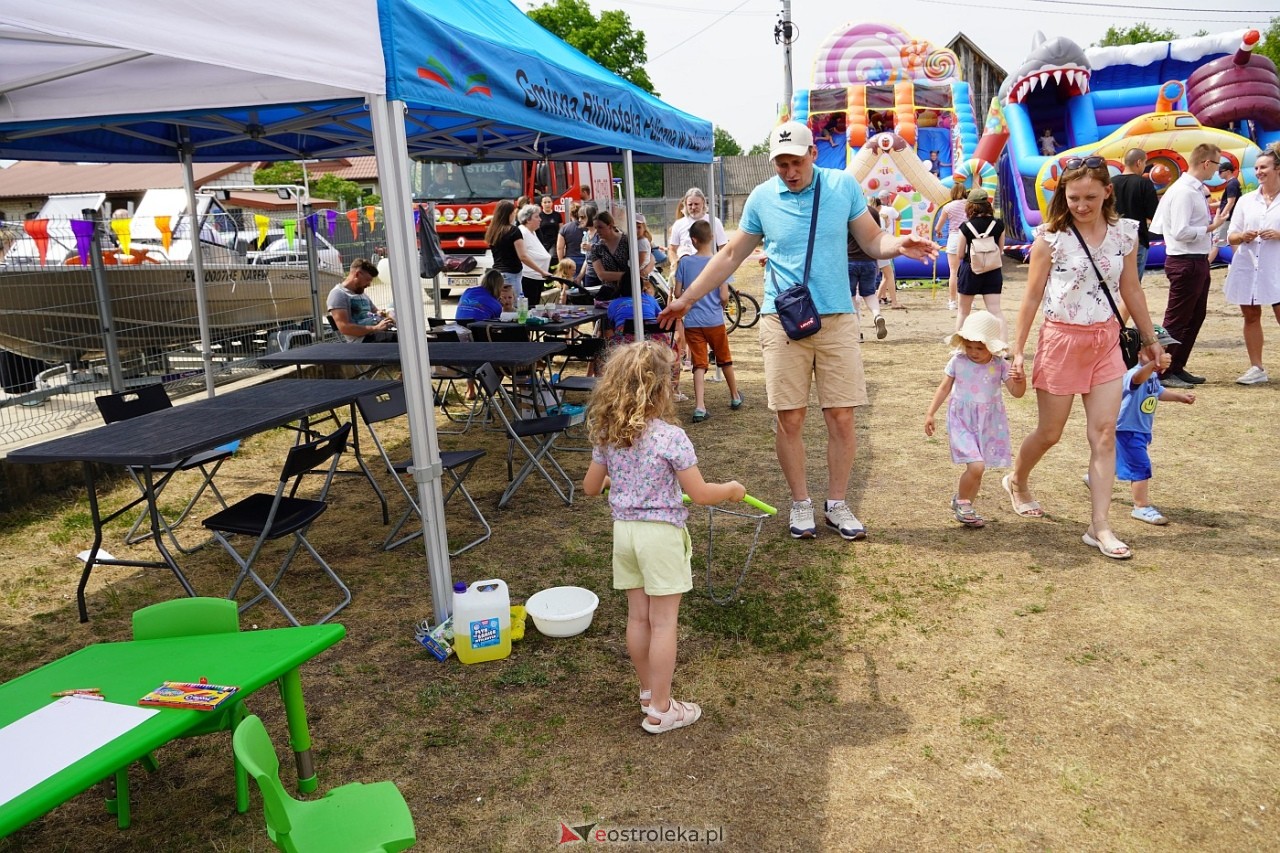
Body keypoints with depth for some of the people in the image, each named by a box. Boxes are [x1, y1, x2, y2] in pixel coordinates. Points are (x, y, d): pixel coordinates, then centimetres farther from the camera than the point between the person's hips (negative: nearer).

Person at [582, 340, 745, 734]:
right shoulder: (671, 437, -18)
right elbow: (700, 494, -15)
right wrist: (731, 489, 4)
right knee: (663, 623, 4)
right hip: (661, 533, -6)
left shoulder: (606, 436, 0)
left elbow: (590, 486, 11)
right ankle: (660, 710, 13)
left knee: (638, 617, 16)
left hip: (624, 529, 6)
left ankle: (648, 692, 32)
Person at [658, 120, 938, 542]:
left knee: (841, 417, 1)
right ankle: (801, 504, 19)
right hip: (782, 320, 0)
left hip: (836, 318, 0)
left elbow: (872, 241, 8)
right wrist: (688, 298, 10)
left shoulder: (844, 186, 4)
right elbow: (731, 255, 12)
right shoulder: (761, 198, 4)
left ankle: (837, 504, 18)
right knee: (789, 419, 1)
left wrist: (899, 245, -15)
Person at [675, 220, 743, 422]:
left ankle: (700, 407, -10)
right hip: (715, 321, 0)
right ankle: (735, 397, 34)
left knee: (699, 365, 2)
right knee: (725, 361, 18)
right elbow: (724, 296, -10)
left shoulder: (685, 262, -5)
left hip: (692, 322, 0)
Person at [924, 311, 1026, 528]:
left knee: (977, 469, 7)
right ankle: (962, 502, 8)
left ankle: (963, 505, 28)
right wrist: (930, 413, 3)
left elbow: (1017, 392, -4)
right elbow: (944, 388, 5)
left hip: (989, 423, 2)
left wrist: (1020, 381, -26)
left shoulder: (999, 365, -4)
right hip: (962, 421, -2)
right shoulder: (958, 361, -5)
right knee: (976, 466, -16)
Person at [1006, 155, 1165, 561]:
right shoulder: (1051, 237, -9)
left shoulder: (1124, 233, 2)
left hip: (1106, 341, 3)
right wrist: (1017, 350, -5)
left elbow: (1131, 290, 12)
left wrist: (1150, 337, 16)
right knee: (1049, 433, 8)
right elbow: (1032, 296, -5)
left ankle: (1100, 526, 3)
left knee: (1105, 435, -1)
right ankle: (1017, 481, 38)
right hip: (1061, 340, -3)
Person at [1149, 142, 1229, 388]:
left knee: (1196, 316, 17)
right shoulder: (1184, 192, -18)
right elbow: (1181, 232, -23)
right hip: (1186, 263, -10)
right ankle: (1164, 372, 6)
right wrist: (1211, 227, -15)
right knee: (1176, 320, -2)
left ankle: (1177, 368, 25)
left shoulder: (1196, 190, 12)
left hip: (1198, 261, 10)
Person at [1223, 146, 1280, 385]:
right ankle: (1257, 368, 16)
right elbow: (1231, 238, 11)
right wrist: (1243, 236, -10)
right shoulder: (1246, 200, 11)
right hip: (1247, 267, 4)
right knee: (1251, 317, 8)